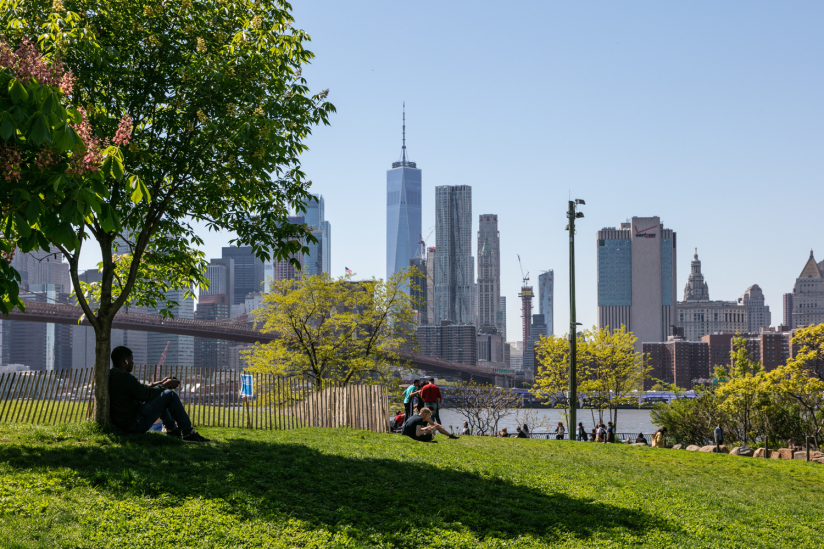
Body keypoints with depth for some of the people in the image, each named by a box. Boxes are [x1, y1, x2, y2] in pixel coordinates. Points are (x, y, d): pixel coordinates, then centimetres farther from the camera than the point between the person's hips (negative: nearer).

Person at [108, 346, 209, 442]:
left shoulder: (111, 375, 11)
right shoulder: (124, 377, -21)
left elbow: (140, 390, 17)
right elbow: (145, 394, -19)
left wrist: (160, 383, 15)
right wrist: (166, 385, -2)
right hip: (135, 425, -11)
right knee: (170, 395, -7)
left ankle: (172, 428, 35)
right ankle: (188, 433, -3)